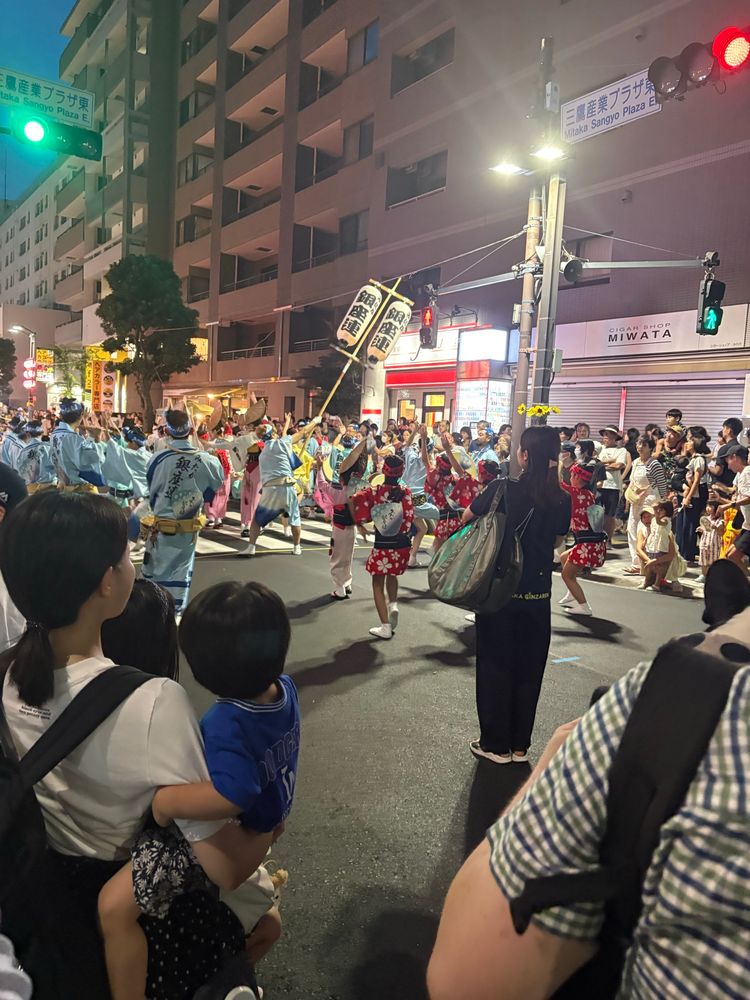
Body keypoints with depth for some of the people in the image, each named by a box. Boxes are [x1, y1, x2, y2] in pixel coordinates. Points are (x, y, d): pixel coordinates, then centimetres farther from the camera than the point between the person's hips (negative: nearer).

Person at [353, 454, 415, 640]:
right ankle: (393, 604, 8)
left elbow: (361, 517, -8)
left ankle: (385, 627, 9)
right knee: (392, 575, 30)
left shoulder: (373, 492, -10)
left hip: (382, 545, -2)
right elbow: (409, 520, -8)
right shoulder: (406, 492, -8)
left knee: (378, 583, 11)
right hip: (402, 545, 2)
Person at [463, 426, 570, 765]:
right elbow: (557, 540, 10)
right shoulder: (562, 499, -5)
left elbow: (467, 517, 0)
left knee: (495, 666, 11)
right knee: (529, 669, 15)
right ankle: (519, 745, 26)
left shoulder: (503, 489, -15)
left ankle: (496, 744, 21)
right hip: (538, 596, 3)